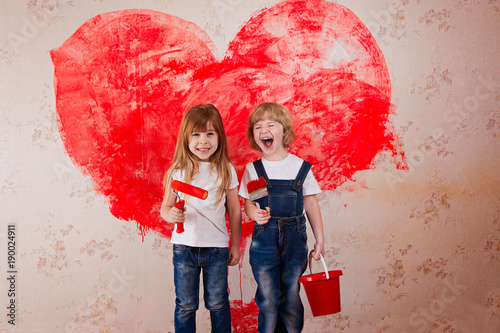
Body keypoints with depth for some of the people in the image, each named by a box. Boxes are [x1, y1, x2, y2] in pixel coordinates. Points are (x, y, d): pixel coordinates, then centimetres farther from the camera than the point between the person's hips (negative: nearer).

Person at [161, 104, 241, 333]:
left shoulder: (226, 170, -2)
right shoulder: (178, 171, -3)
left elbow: (234, 210, 5)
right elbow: (165, 207, 2)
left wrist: (236, 245, 8)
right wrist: (172, 215, -21)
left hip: (217, 247, 0)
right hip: (185, 247, 0)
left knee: (217, 303, 12)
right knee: (185, 305, 12)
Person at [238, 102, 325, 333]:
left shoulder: (301, 167, 1)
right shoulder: (253, 169, 2)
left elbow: (311, 205, 6)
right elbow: (248, 204, 4)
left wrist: (320, 239, 6)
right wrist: (256, 214, -19)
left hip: (295, 238, 0)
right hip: (264, 239, 0)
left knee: (291, 299, 8)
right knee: (268, 300, 5)